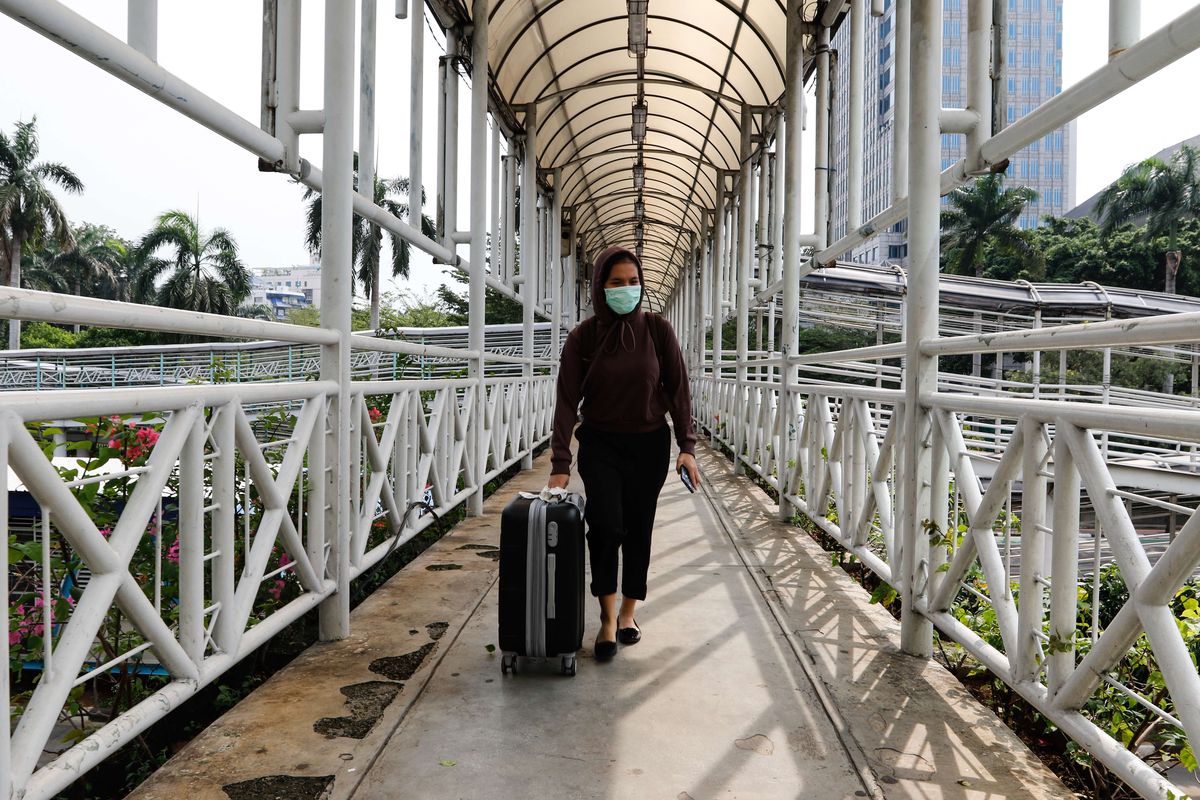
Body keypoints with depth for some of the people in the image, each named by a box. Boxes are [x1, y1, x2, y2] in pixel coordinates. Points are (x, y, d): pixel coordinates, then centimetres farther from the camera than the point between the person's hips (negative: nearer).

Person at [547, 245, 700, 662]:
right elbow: (567, 400, -9)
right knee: (605, 525, -13)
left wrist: (687, 447, -7)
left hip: (650, 444, 1)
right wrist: (560, 463, -14)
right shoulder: (583, 337, -8)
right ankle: (608, 616, 2)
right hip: (600, 444, -1)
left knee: (638, 529, 7)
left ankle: (628, 612, 25)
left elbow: (678, 389, -1)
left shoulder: (657, 330, -6)